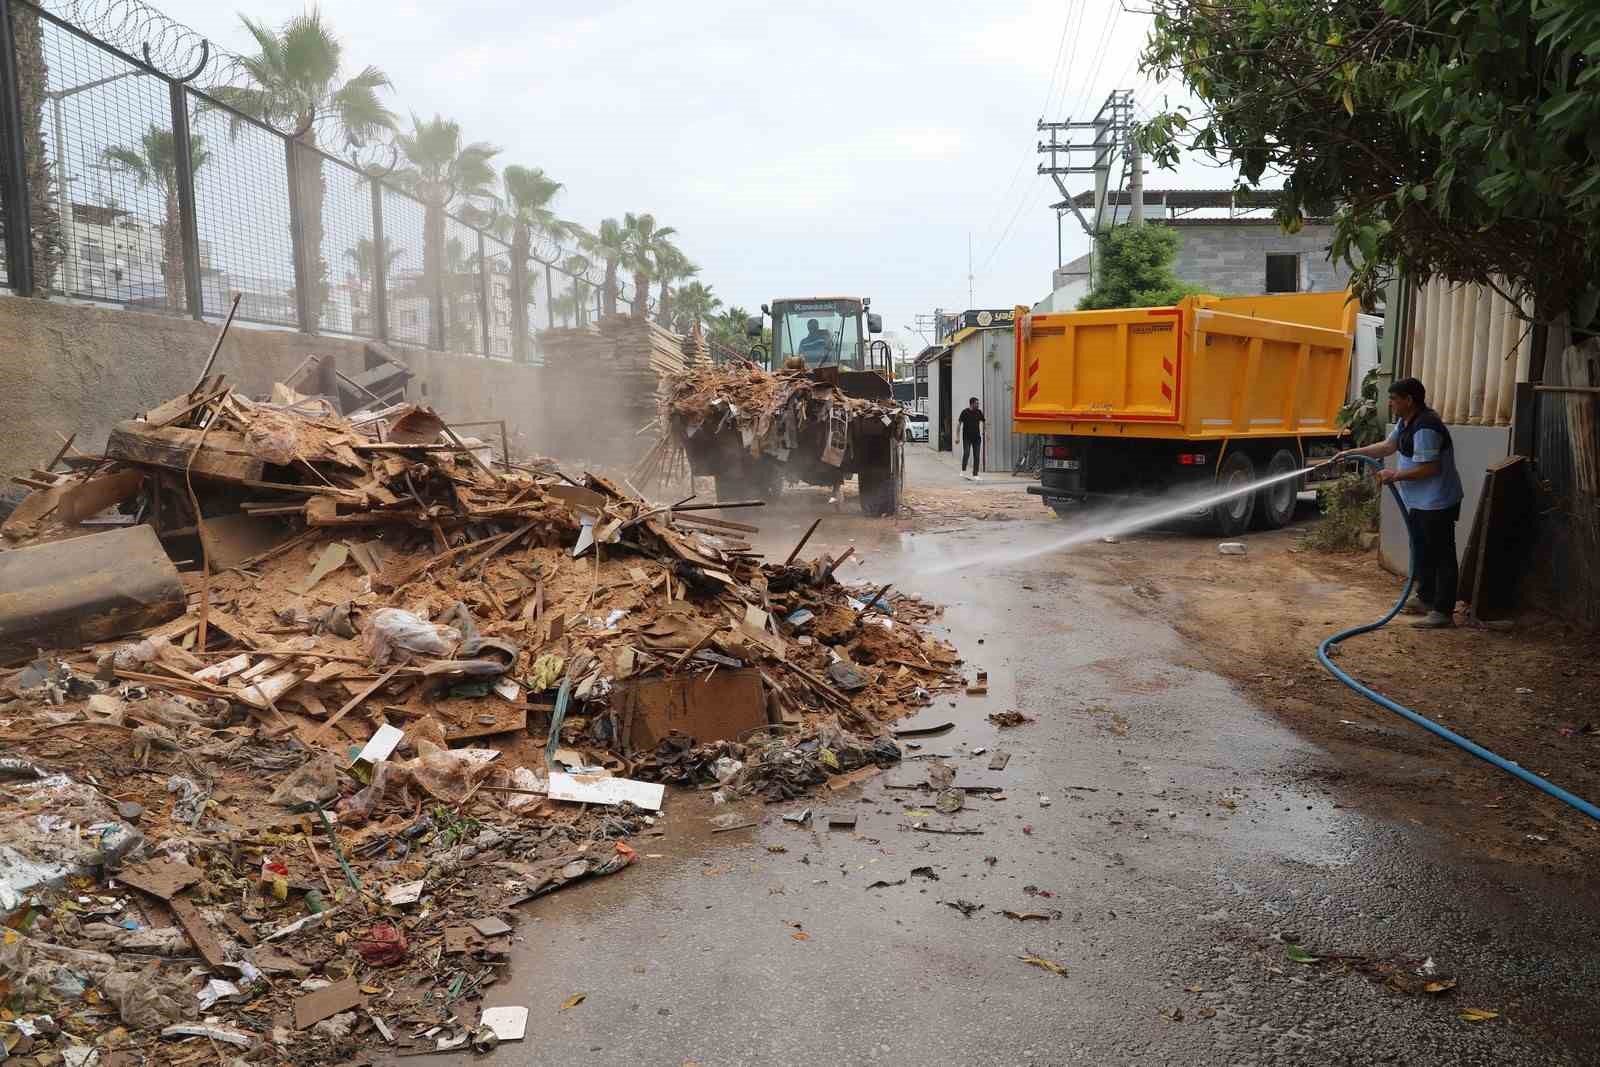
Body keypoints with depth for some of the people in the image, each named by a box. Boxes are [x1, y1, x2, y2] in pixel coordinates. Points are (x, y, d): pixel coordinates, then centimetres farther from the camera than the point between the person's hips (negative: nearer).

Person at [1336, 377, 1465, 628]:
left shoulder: (1425, 427, -24)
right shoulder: (1406, 422, 9)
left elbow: (1429, 468, -26)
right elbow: (1387, 446, 20)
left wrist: (1395, 475, -15)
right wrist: (1351, 453, 15)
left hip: (1437, 502, -11)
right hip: (1420, 501, 11)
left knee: (1442, 555, -5)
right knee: (1422, 551, 20)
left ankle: (1443, 611, -2)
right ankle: (1425, 598, 33)